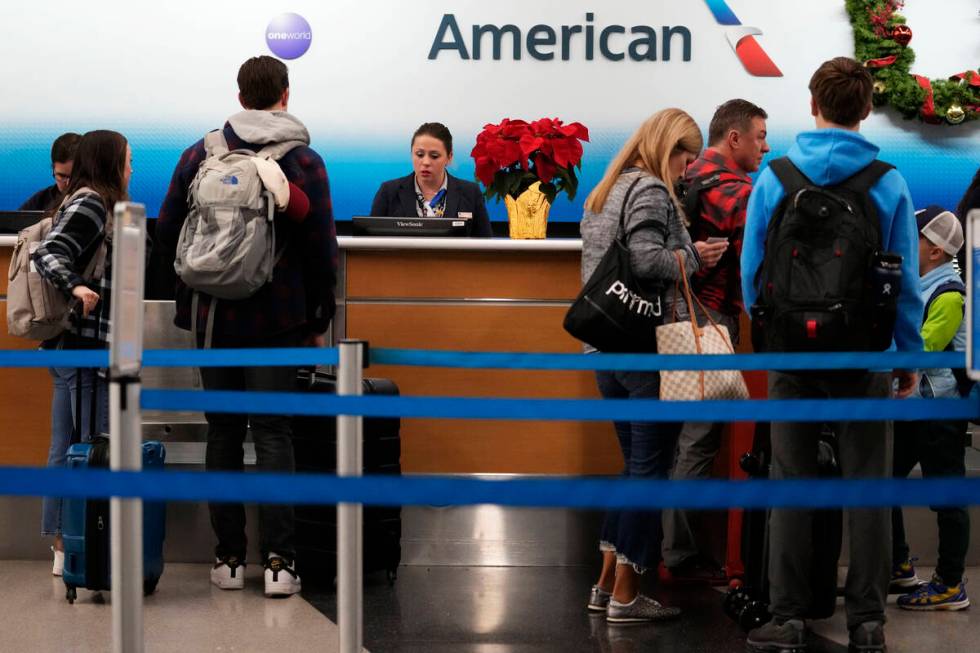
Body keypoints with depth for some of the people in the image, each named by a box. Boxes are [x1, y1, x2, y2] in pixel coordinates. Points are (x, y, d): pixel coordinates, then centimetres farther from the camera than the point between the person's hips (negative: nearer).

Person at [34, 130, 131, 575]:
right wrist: (76, 286, -36)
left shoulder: (84, 202, 16)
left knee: (66, 451, 12)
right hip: (84, 343, -10)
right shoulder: (91, 204, -12)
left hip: (73, 343, 10)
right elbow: (47, 253, -23)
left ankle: (63, 547, 17)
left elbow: (51, 252, 19)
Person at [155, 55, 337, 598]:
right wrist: (319, 320, 7)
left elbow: (167, 232, 5)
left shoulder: (200, 154, 3)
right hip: (277, 319, -2)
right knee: (273, 434, 0)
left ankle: (228, 558, 10)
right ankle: (278, 559, -6)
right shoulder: (305, 161, -3)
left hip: (213, 315, 2)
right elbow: (322, 250, -3)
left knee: (223, 433, 8)